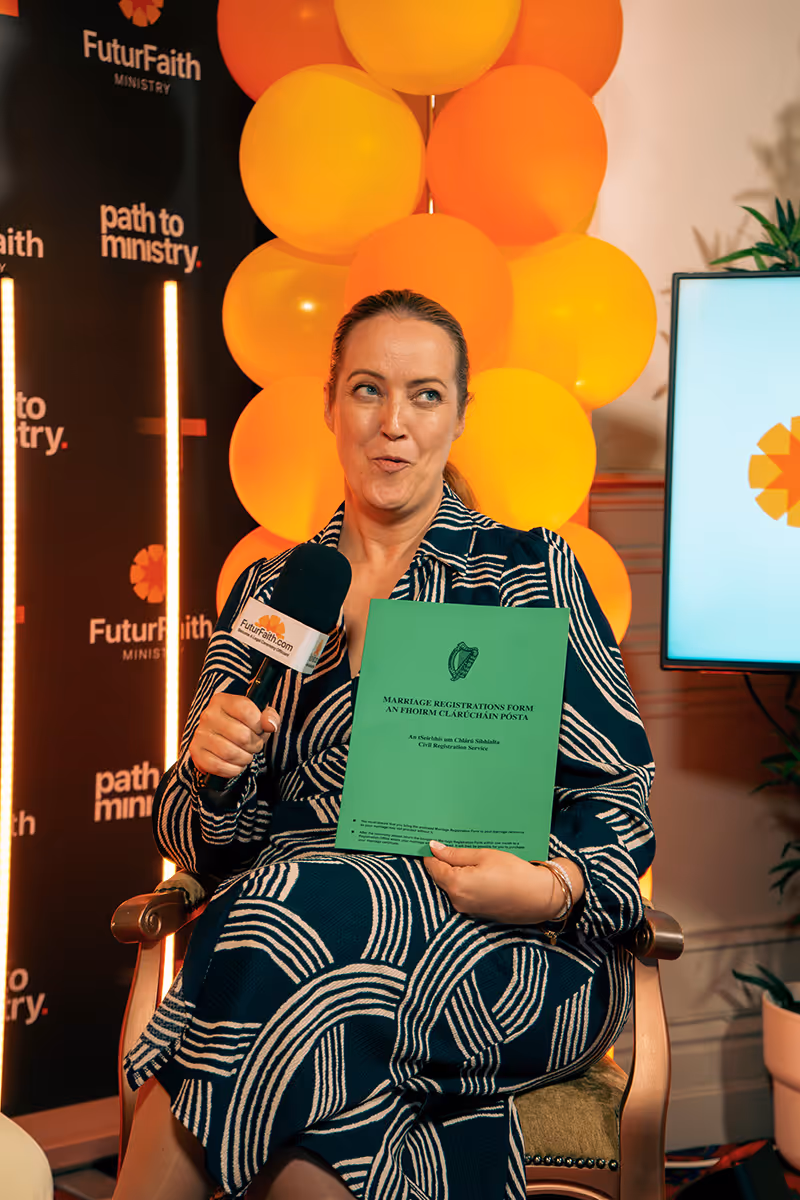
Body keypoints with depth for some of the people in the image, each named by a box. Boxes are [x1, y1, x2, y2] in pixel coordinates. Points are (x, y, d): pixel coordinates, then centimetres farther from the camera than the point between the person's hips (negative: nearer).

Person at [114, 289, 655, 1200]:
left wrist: (551, 886, -18)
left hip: (522, 953, -2)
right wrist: (213, 776, -9)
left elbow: (620, 792, 4)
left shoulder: (527, 569, 9)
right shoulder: (269, 593, 17)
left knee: (300, 912, -33)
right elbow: (198, 841, 16)